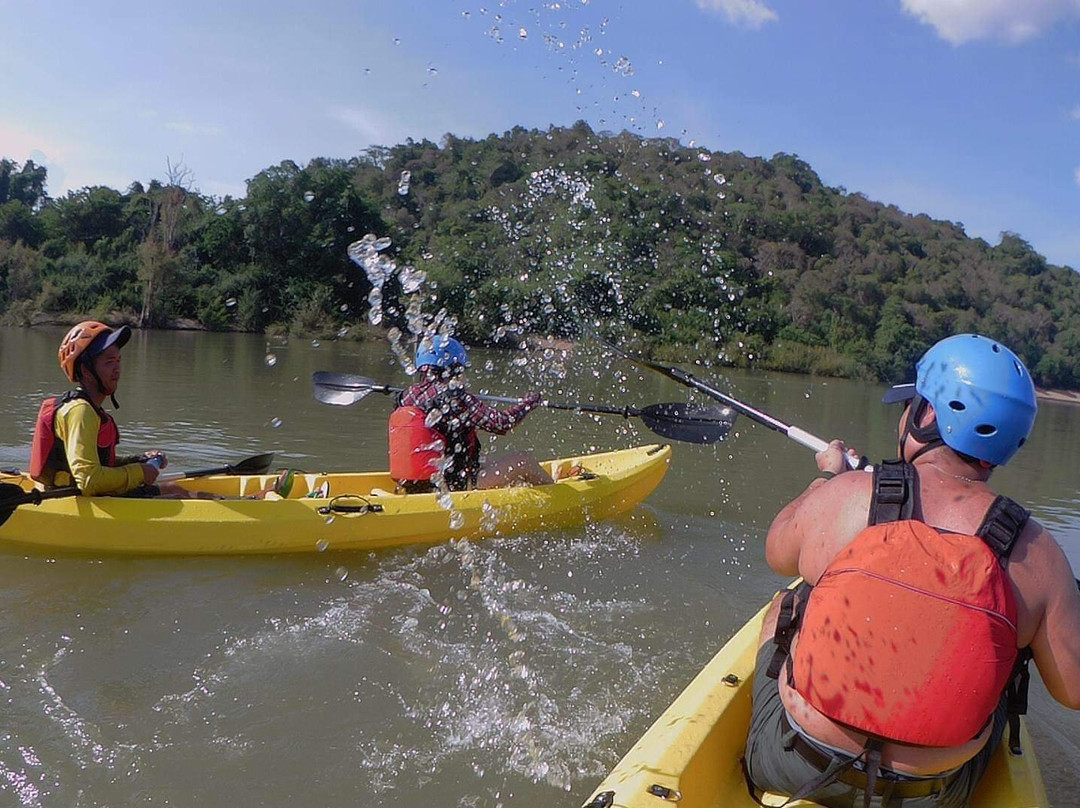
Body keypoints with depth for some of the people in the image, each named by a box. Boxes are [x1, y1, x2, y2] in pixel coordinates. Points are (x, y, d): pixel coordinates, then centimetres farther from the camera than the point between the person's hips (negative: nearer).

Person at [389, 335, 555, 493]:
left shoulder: (407, 396, 2)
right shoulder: (454, 397, -19)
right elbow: (502, 423, -15)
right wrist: (529, 403, 4)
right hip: (456, 487, -9)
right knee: (525, 461, 2)